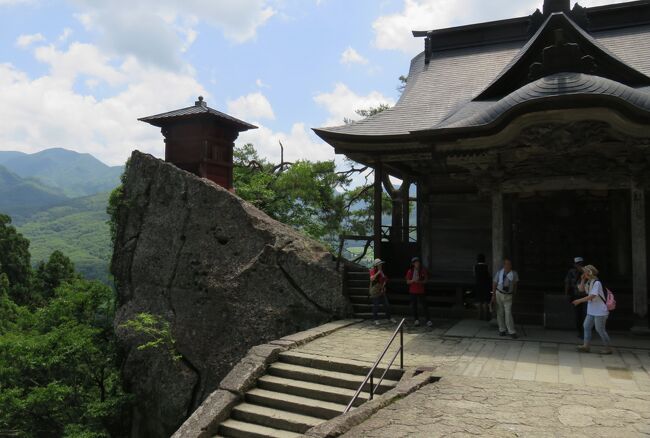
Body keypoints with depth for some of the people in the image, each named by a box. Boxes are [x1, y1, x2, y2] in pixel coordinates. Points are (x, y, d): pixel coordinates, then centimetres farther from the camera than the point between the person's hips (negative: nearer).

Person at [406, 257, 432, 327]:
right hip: (413, 291, 1)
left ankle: (428, 320, -2)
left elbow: (426, 279, 0)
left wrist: (420, 282, -18)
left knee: (424, 305, -5)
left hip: (421, 291, -1)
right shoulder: (410, 271, -2)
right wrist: (413, 280, -19)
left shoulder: (423, 270, -3)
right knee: (414, 306, 5)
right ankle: (416, 320, 18)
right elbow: (407, 282, 0)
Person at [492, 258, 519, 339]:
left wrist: (514, 294, 11)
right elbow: (494, 284, 0)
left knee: (508, 313, -7)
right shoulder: (499, 273, -5)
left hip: (508, 296, -1)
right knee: (500, 313, 6)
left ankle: (512, 332, -1)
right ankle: (502, 330, 18)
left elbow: (515, 284, 9)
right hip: (499, 294, 1)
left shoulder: (514, 274, -4)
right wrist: (493, 295, -3)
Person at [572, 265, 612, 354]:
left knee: (600, 329, -2)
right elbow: (582, 289, 15)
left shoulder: (597, 283, -18)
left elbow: (592, 296, -23)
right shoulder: (589, 283, 9)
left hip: (600, 311, -9)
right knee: (587, 326, 7)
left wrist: (579, 301, -19)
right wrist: (582, 280, 4)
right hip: (592, 311, 9)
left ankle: (608, 348, 10)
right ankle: (586, 345, 10)